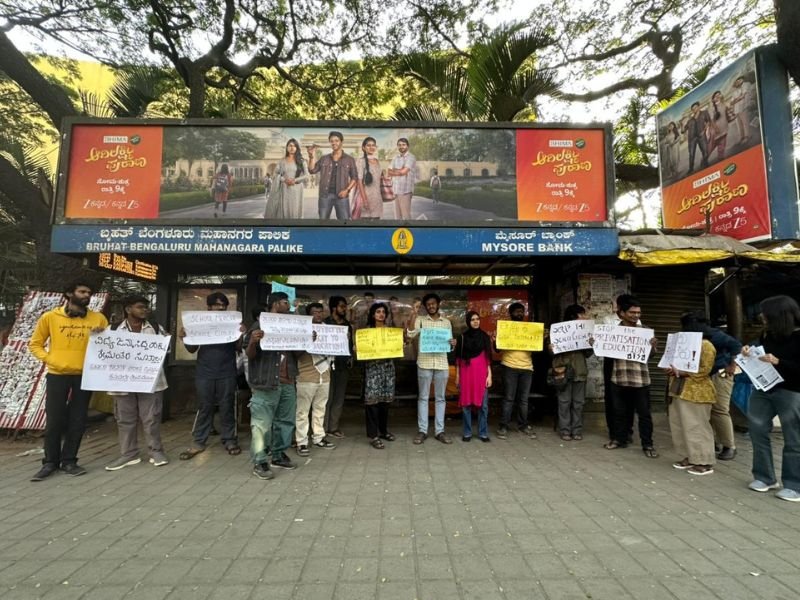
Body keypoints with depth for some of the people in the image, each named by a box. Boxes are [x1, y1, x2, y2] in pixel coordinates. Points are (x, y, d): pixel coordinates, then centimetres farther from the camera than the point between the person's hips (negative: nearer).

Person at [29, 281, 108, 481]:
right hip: (57, 375, -1)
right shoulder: (50, 317, 0)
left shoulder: (98, 319, 2)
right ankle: (50, 462, 19)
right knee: (54, 420, 4)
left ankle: (69, 461, 19)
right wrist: (49, 359, -8)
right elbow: (35, 344, 6)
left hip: (84, 376, 1)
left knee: (78, 421, 6)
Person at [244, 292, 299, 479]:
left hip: (287, 383, 7)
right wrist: (253, 341, -28)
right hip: (266, 384, -7)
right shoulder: (259, 325, -4)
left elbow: (297, 353, 17)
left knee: (285, 421, 13)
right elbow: (249, 354, -6)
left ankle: (278, 455, 27)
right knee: (262, 424, -3)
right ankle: (259, 462, 6)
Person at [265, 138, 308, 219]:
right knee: (283, 211, -5)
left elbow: (306, 175, 1)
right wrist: (284, 180, -10)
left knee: (294, 211, -6)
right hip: (284, 189, 1)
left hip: (296, 189, -1)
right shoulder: (282, 160, 10)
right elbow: (275, 174, 7)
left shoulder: (301, 161, 7)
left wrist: (295, 180, -11)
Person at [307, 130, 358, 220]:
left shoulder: (349, 159, 6)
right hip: (325, 195, 2)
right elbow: (312, 170, 6)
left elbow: (355, 177, 4)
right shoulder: (324, 159, 12)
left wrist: (347, 190, -10)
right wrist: (312, 156, -6)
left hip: (341, 195, -2)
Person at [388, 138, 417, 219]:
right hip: (395, 190, 6)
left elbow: (403, 171, -15)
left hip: (405, 190, -6)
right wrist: (400, 170, -8)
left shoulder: (411, 157, -4)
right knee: (397, 215, 9)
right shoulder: (395, 158, 16)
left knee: (406, 215, -8)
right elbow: (390, 172, 7)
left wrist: (394, 171, 1)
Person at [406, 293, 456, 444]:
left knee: (440, 398, 7)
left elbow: (449, 344, 14)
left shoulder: (447, 322, 11)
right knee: (423, 397, 4)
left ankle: (440, 431, 14)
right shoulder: (420, 320, 4)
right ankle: (422, 431, 11)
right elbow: (410, 334, -14)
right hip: (424, 363, -2)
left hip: (442, 364, 2)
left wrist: (453, 344, -10)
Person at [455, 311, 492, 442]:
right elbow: (458, 358, 6)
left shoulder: (485, 336, 5)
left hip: (481, 372, 0)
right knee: (466, 404, 3)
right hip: (466, 372, 0)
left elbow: (488, 357, 5)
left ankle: (483, 433, 13)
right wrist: (457, 376, 3)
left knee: (483, 404, 1)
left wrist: (489, 375, -1)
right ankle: (467, 433, 14)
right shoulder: (462, 337, 4)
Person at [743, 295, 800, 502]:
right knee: (757, 432, 9)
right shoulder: (767, 334, 6)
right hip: (763, 389, 7)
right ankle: (765, 477, 22)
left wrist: (778, 362, -26)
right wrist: (749, 354, -1)